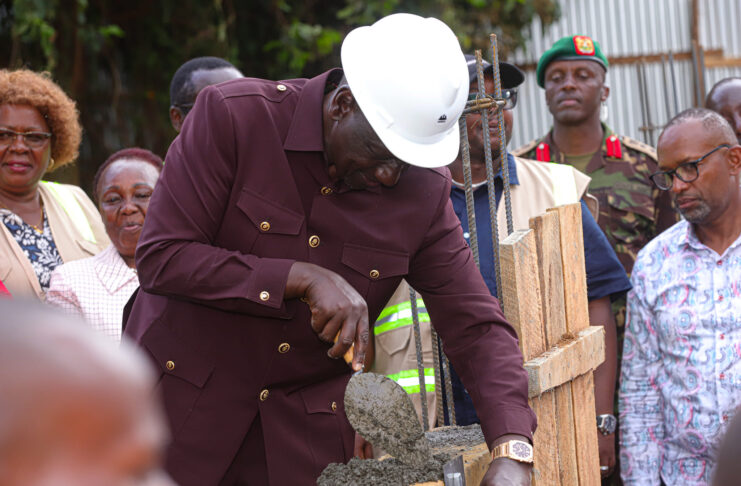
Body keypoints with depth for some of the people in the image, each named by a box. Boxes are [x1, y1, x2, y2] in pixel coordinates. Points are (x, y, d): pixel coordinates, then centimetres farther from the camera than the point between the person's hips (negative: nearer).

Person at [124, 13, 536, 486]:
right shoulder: (232, 115, -15)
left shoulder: (424, 190, -5)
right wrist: (304, 279, -26)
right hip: (184, 407, -2)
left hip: (308, 430, 3)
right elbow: (161, 258, -18)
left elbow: (478, 326, -4)